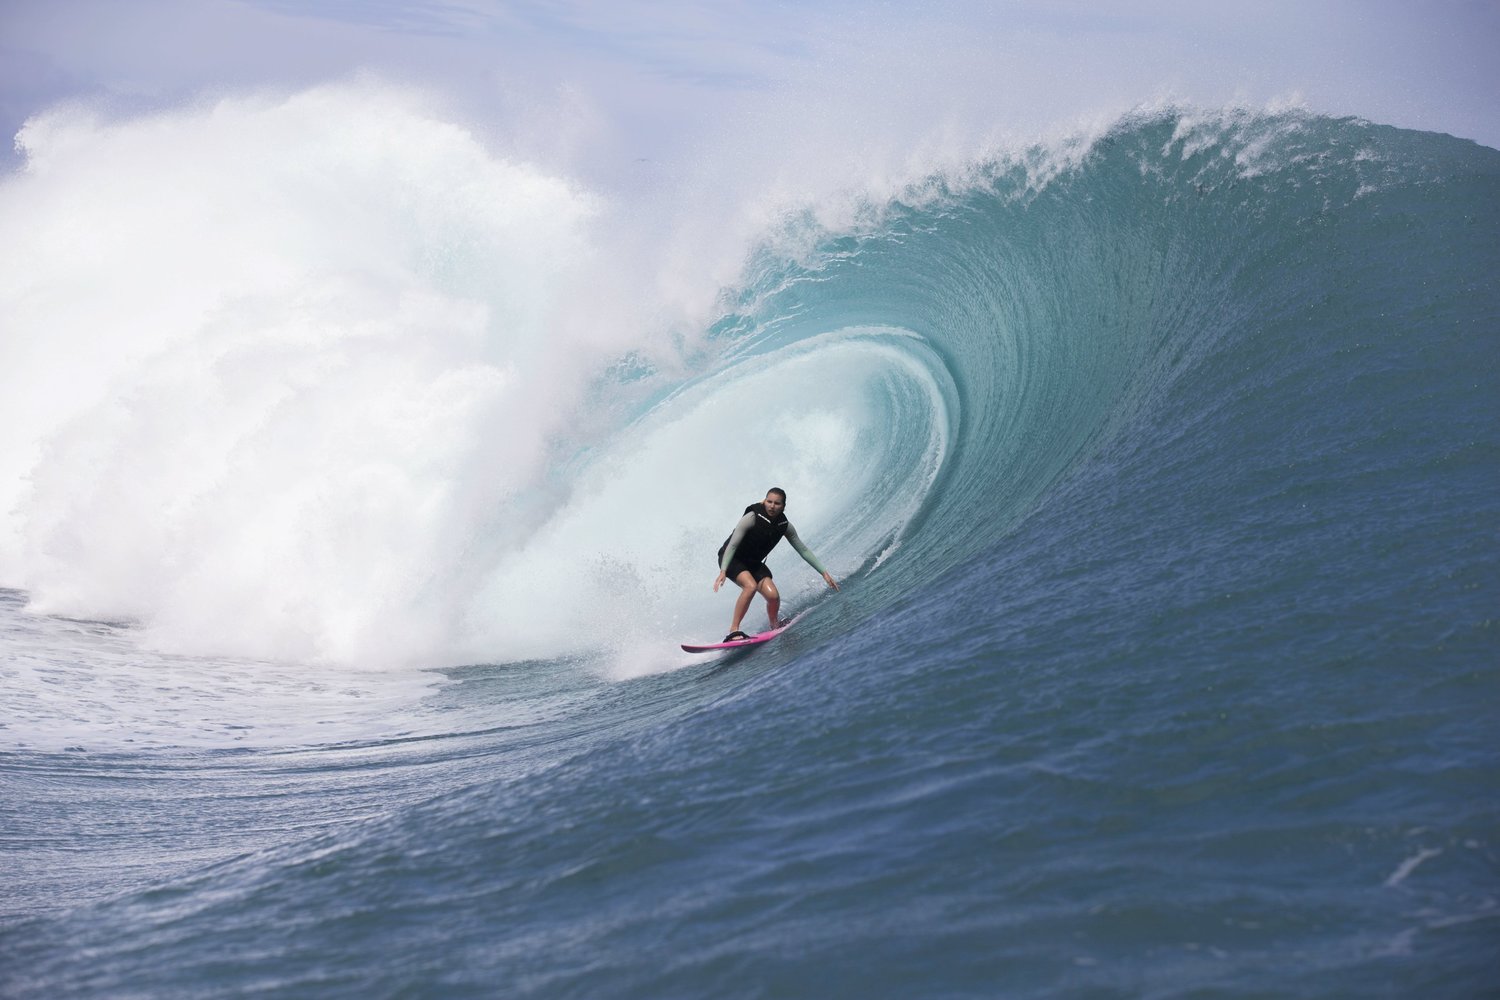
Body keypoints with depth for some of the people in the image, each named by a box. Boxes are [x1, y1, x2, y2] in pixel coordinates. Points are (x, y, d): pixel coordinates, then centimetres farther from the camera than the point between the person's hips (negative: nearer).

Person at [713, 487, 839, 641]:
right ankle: (734, 630, -27)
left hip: (753, 563, 5)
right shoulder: (752, 518, -25)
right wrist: (723, 571, -38)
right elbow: (732, 545, -27)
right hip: (732, 559, -5)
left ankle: (774, 626, 17)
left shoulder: (785, 526, -9)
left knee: (773, 596, -14)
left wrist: (824, 572, -3)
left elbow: (803, 550, 0)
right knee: (751, 586, -32)